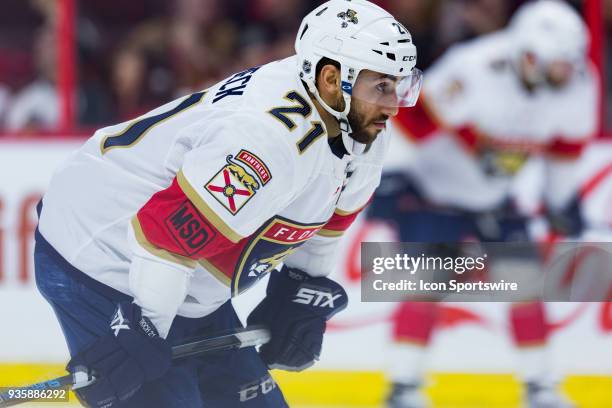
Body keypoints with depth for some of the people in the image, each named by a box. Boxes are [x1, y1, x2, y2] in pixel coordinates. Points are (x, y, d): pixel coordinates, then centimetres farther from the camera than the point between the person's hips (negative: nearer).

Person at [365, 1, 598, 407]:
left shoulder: (578, 84, -16)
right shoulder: (476, 69, -34)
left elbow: (567, 142, 3)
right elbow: (414, 115, -27)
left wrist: (561, 198, 12)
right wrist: (392, 177, -25)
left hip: (496, 197, 5)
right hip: (434, 186, -5)